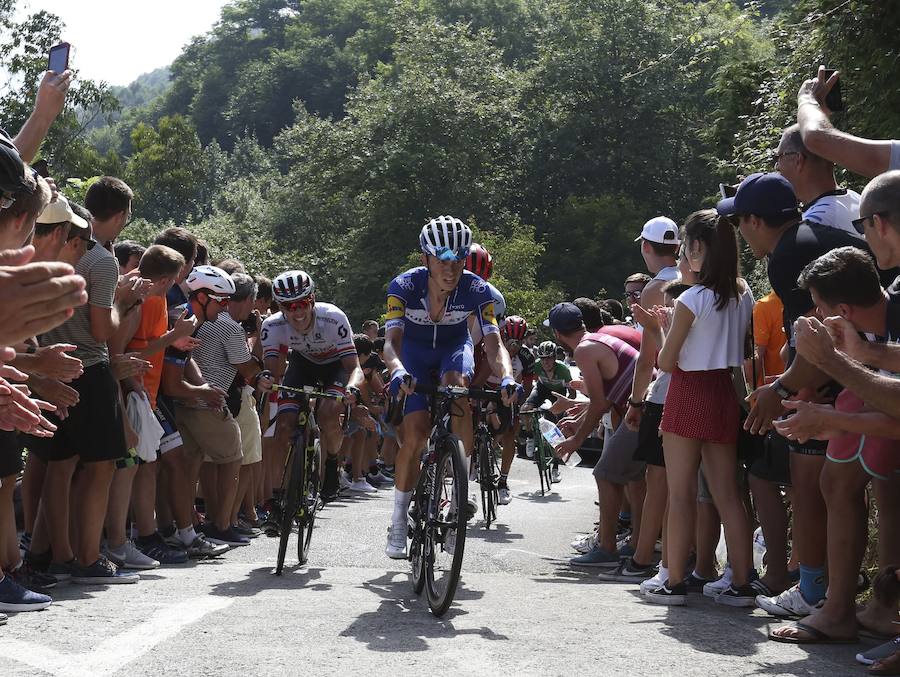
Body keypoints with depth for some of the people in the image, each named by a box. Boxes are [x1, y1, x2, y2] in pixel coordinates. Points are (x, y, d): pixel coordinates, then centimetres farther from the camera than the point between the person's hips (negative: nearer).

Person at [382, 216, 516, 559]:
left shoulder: (476, 289, -28)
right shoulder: (405, 286, -30)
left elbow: (494, 343, -34)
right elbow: (391, 341, -38)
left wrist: (506, 377, -54)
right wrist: (398, 370, -60)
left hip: (454, 348, 0)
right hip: (415, 352, 0)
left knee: (456, 383, -34)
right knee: (414, 435, -12)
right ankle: (398, 523, 3)